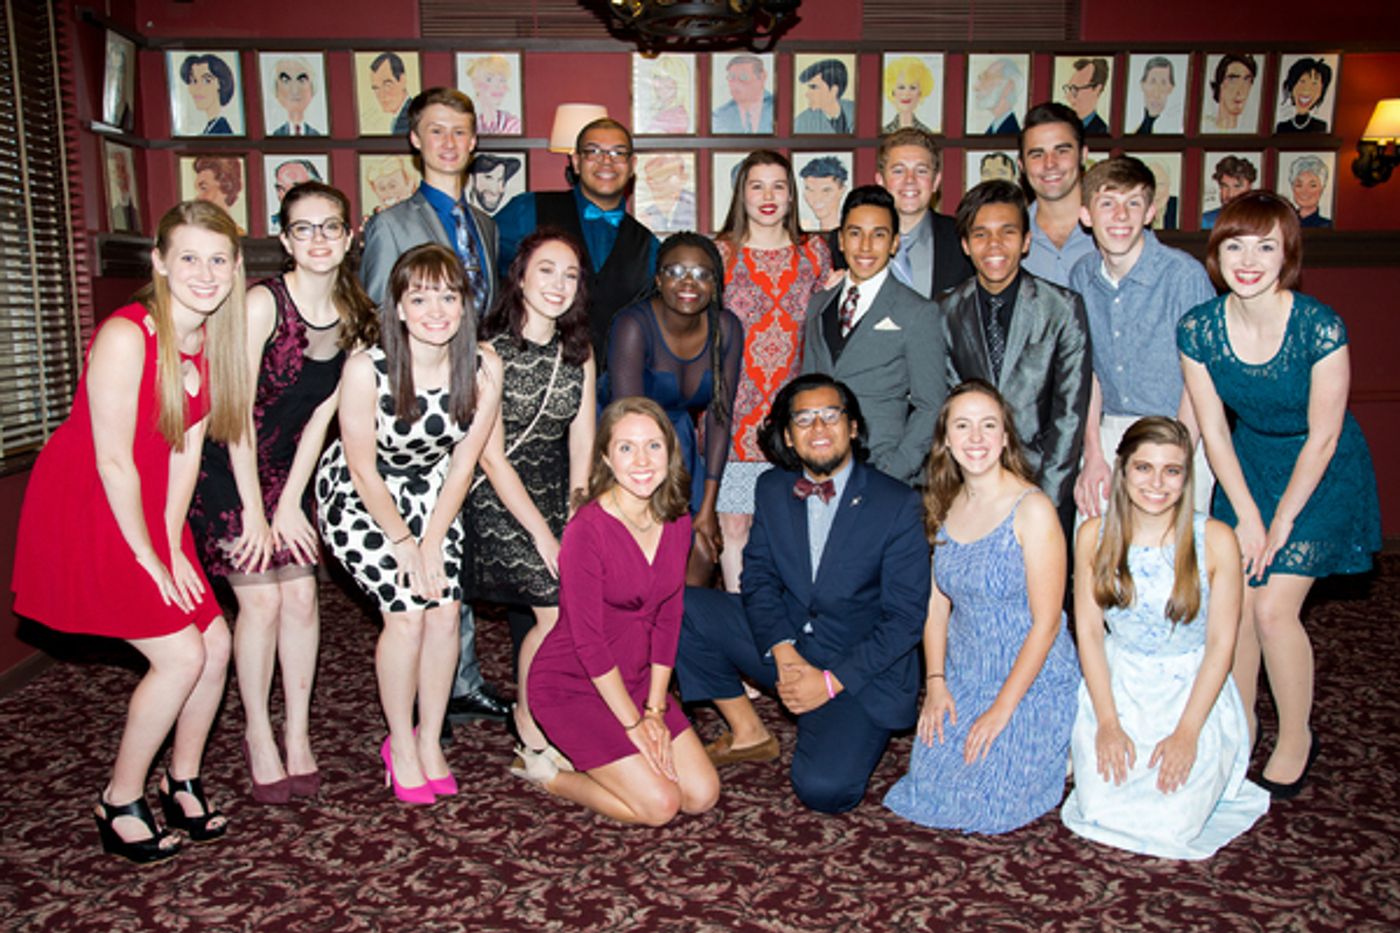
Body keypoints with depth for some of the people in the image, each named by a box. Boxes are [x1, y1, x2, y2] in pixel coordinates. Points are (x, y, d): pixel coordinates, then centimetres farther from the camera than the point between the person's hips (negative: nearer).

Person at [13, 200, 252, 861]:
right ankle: (119, 804, 11)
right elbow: (112, 462, -20)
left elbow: (187, 448, 2)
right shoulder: (125, 336, -22)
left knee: (216, 642, 2)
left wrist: (173, 544, -1)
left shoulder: (213, 339, 0)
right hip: (85, 511, -7)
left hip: (151, 510, 7)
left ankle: (182, 782, 24)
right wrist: (148, 559, -15)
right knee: (180, 653, -11)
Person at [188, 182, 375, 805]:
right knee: (261, 597, -7)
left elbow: (321, 414, 0)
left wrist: (290, 503, -3)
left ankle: (298, 734, 14)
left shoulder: (354, 320, -3)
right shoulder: (263, 303, -19)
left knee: (301, 595, -1)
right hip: (225, 468, -5)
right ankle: (258, 736, 11)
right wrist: (253, 510, -16)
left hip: (286, 469, 5)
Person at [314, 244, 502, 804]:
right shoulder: (366, 370, -28)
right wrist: (403, 542, -12)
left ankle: (430, 743, 14)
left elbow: (462, 463, -9)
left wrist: (433, 541, -9)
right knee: (407, 612, -13)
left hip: (431, 492, 4)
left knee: (445, 608, -8)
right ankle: (401, 746, 10)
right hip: (358, 496, -3)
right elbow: (364, 470, -18)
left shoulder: (483, 367, -18)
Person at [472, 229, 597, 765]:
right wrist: (544, 536, -15)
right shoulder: (491, 351, -12)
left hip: (555, 494, 5)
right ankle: (529, 720, 9)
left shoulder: (579, 352, 5)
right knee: (558, 608, -16)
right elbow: (491, 457, -14)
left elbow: (582, 445, 5)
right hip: (497, 499, -5)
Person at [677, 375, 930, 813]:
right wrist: (783, 652, -17)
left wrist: (831, 681, -19)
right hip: (784, 645, 5)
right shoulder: (772, 489, 2)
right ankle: (749, 734, 3)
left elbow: (905, 618, -12)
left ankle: (844, 730, 10)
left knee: (824, 789, -26)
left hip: (859, 669, -4)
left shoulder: (899, 505, -12)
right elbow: (759, 577, 2)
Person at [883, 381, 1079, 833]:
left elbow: (1046, 623, -16)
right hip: (962, 680, 6)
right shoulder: (944, 506, 2)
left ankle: (1053, 751, 16)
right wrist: (935, 682, -3)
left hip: (1030, 681, -5)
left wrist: (1001, 708, -16)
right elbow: (937, 602, 7)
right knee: (930, 788, -2)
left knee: (986, 803, -13)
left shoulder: (1032, 509, -16)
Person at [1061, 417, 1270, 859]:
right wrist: (1108, 723, -10)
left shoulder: (1215, 539, -11)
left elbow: (1221, 643, -8)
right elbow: (1088, 631, -2)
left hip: (1193, 690, -1)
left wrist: (1186, 732, -14)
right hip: (1116, 685, 2)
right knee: (1100, 812, -12)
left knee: (1168, 823, -14)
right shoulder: (1094, 535, -5)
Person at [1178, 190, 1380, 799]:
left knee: (1273, 608, -9)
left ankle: (1296, 738, 14)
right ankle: (1239, 724, 21)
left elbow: (1322, 437, -17)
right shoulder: (1198, 329, -14)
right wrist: (1246, 516, -7)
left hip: (1320, 474, -3)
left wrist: (1282, 523, -12)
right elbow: (1213, 429, -6)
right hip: (1248, 463, 4)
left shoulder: (1320, 328, -24)